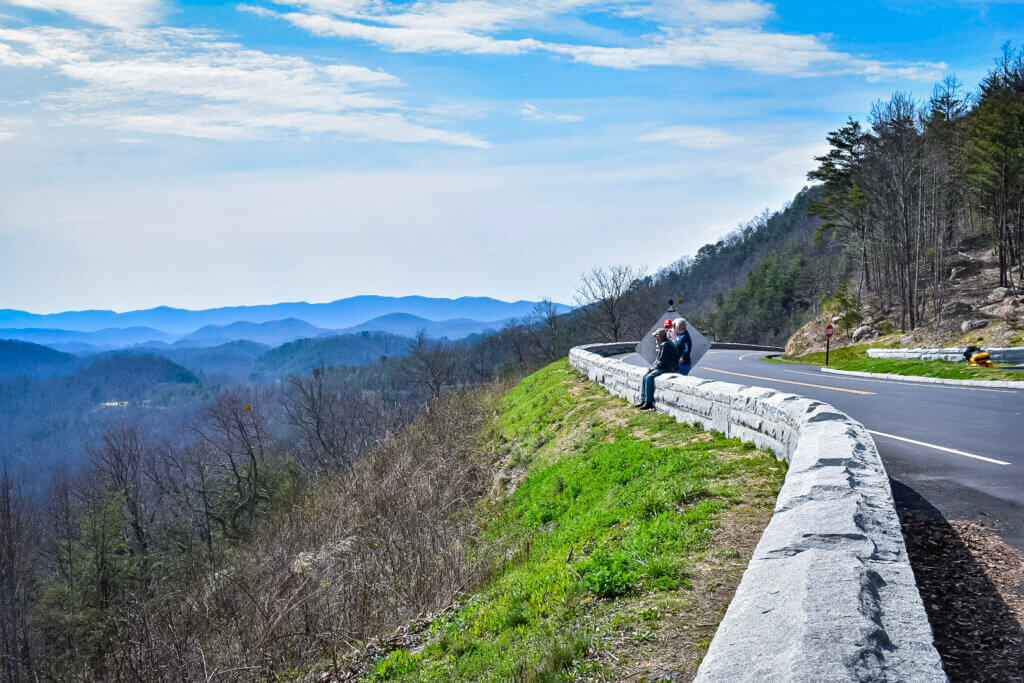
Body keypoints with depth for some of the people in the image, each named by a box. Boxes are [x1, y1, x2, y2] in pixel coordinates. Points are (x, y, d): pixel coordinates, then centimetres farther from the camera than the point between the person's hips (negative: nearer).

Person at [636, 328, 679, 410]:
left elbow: (662, 362, -21)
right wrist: (651, 368, 8)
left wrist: (652, 369, -10)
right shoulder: (662, 344, 16)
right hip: (663, 368, 11)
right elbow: (658, 359, 21)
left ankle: (649, 402, -19)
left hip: (668, 369, -11)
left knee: (649, 377, -23)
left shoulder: (666, 345, -18)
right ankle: (643, 399, 3)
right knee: (645, 377, 4)